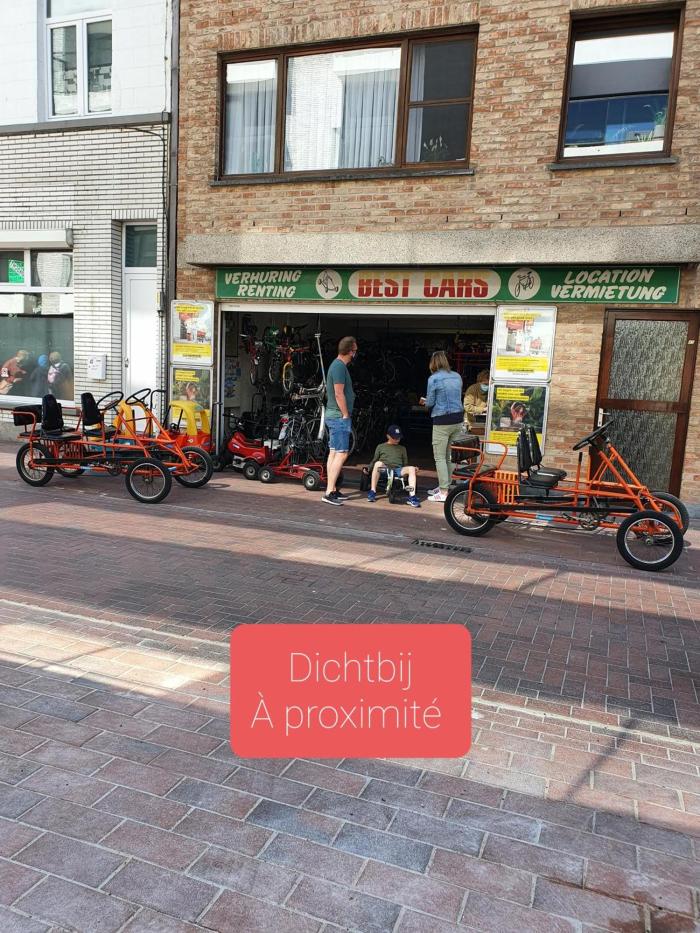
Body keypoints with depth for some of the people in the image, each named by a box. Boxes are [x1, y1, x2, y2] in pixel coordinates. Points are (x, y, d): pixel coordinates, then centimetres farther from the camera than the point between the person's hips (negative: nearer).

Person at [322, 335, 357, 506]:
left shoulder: (338, 365, 16)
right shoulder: (340, 366, -16)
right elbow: (339, 394, -20)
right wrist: (346, 415, -13)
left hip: (334, 416, 11)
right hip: (339, 417, -11)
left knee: (333, 453, 11)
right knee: (341, 454, -11)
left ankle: (332, 490, 16)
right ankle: (329, 492, -12)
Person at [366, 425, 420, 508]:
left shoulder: (402, 448, 30)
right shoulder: (381, 447, 23)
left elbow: (405, 464, 27)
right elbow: (374, 461, 22)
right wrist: (368, 469, 6)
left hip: (398, 470, 2)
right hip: (384, 470, -2)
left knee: (411, 468, -29)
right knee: (378, 463, -37)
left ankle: (412, 497, -36)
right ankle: (372, 491, -29)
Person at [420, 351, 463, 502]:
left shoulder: (434, 378, -9)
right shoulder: (457, 376, 9)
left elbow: (430, 403, -7)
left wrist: (424, 402, 17)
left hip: (442, 421, -6)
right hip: (458, 418, 6)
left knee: (440, 457, 0)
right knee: (448, 455, 15)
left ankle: (444, 493, -2)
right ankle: (443, 486, 23)